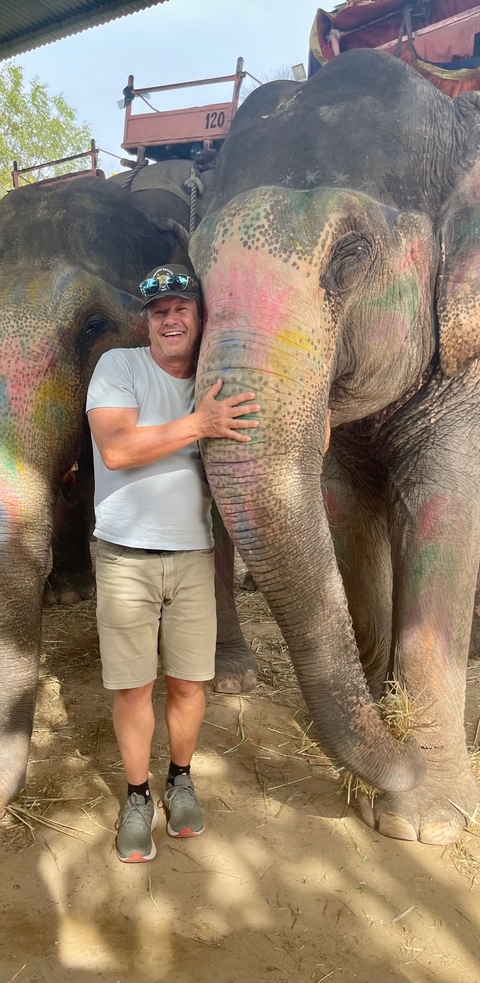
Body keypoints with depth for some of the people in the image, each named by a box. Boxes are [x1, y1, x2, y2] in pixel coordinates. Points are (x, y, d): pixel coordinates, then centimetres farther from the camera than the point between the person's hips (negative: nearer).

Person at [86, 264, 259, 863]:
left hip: (192, 555, 3)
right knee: (133, 687, 4)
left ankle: (180, 780, 33)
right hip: (125, 556, -3)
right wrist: (196, 424, -25)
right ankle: (137, 795, 25)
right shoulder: (119, 366, -3)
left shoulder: (217, 385, 9)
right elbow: (115, 449, -18)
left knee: (189, 683, 8)